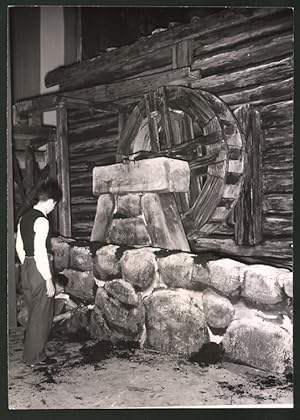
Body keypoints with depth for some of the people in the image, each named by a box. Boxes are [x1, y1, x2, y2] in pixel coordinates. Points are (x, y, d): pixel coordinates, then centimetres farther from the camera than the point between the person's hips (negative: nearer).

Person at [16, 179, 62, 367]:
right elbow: (40, 251, -23)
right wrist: (48, 279, -18)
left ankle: (31, 353, 32)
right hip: (40, 270, -9)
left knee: (34, 313, 20)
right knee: (41, 316, 4)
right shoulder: (42, 220, -19)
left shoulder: (24, 218, 9)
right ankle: (35, 357, 14)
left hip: (26, 268, 9)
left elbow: (20, 247, 15)